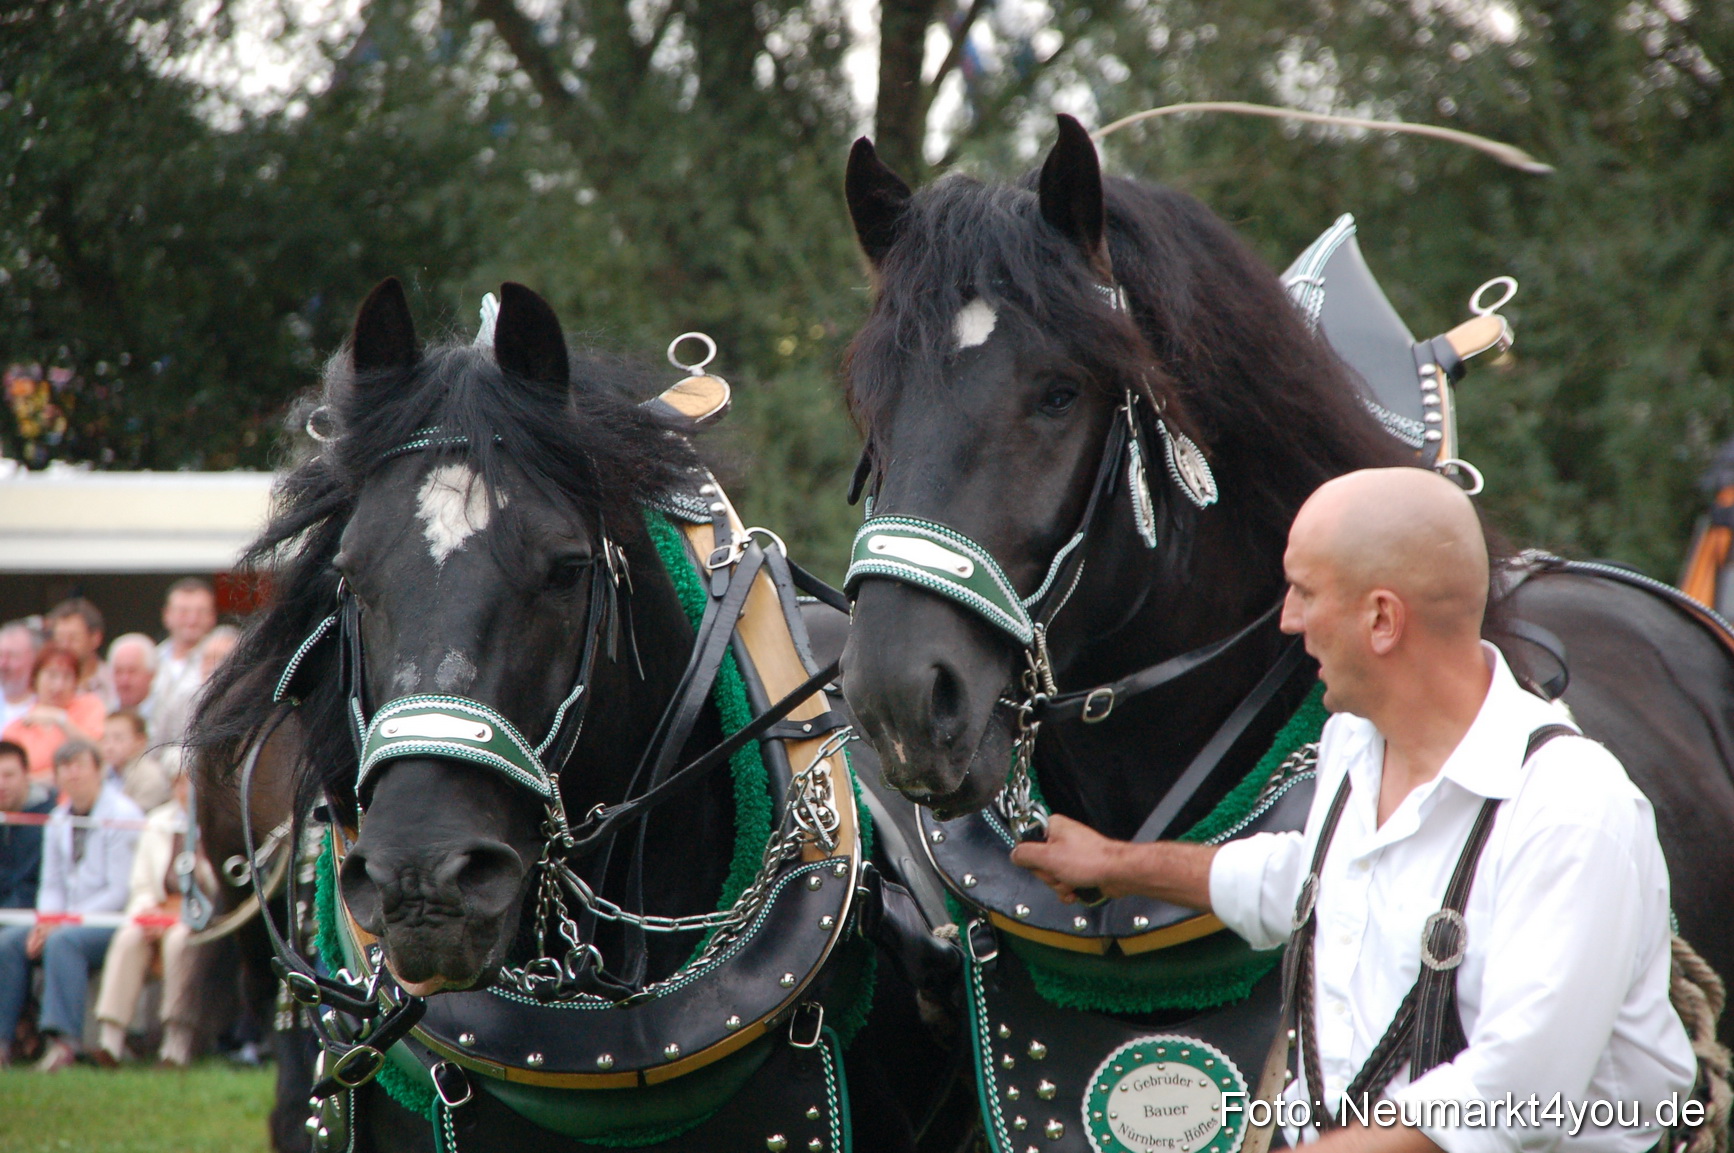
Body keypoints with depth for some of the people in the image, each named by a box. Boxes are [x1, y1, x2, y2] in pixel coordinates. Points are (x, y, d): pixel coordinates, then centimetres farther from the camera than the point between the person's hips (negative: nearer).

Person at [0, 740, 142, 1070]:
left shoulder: (123, 817, -10)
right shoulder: (58, 822, 14)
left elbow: (120, 892, -15)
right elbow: (52, 885, 17)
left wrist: (62, 922, -19)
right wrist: (44, 921, -6)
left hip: (116, 922, -7)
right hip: (69, 922, 7)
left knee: (62, 942, -34)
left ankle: (64, 1041, -41)